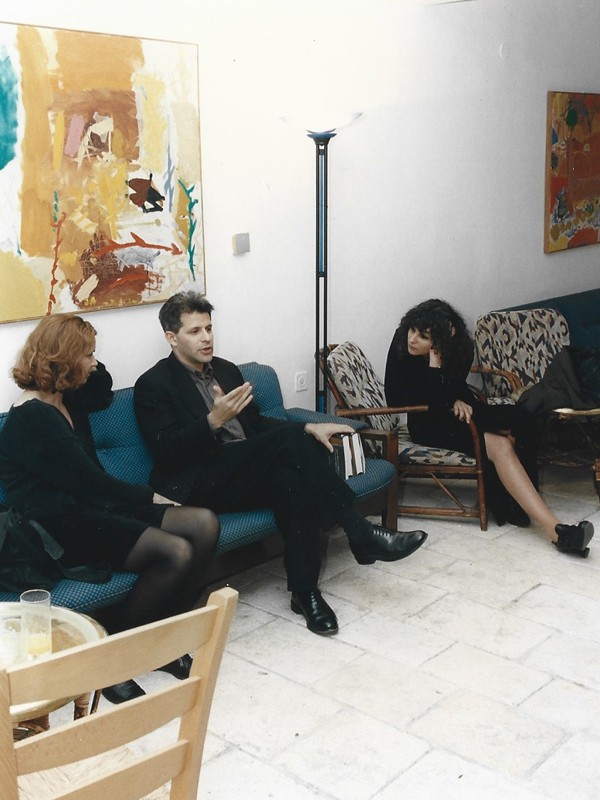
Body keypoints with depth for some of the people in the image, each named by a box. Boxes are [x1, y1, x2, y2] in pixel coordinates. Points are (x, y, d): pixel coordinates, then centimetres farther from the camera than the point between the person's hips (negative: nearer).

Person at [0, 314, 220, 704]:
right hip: (62, 526, -10)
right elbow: (89, 481, -17)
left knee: (204, 524, -8)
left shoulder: (67, 400, 13)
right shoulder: (32, 417, -15)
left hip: (90, 508, 10)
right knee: (176, 552, -27)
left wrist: (91, 365, 17)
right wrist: (149, 497, -6)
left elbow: (103, 395, 37)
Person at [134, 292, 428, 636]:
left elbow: (256, 422, 22)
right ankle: (360, 533, -28)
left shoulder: (226, 369, 19)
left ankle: (305, 591, -26)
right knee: (290, 438, -28)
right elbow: (166, 450, -13)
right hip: (199, 484, -6)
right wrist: (214, 420, -27)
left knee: (290, 478, -31)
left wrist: (308, 428, 6)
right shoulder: (153, 385, -2)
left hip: (246, 473, 7)